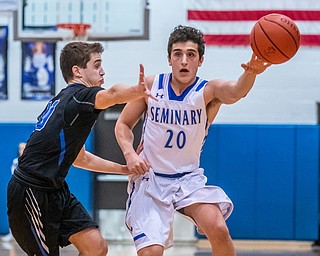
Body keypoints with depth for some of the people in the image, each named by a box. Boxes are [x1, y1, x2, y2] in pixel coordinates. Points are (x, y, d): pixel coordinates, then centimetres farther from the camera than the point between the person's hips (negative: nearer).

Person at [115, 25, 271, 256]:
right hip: (150, 178, 0)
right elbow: (123, 125, 7)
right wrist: (130, 153, -13)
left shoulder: (209, 91, -10)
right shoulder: (151, 86, -4)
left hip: (189, 179, 0)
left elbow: (234, 92, -35)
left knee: (218, 229, -24)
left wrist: (250, 74, -58)